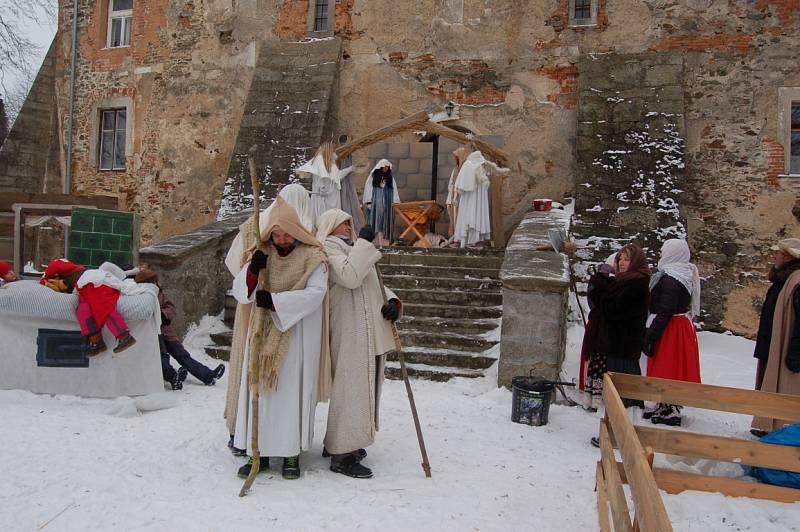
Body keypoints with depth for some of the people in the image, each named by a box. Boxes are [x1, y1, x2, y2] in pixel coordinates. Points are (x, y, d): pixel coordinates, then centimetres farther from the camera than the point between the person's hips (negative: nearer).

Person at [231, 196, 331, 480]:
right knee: (260, 391, 4)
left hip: (297, 336, -4)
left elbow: (314, 294, -17)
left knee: (292, 391, -2)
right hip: (264, 334, 4)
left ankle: (292, 454, 8)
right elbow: (239, 292, 4)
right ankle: (260, 451, 14)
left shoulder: (312, 257, -5)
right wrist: (252, 271, -16)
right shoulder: (263, 255, 8)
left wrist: (274, 300, -21)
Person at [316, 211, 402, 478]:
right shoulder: (329, 248, -4)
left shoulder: (355, 249, 26)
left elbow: (375, 285, 19)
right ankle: (341, 455, -2)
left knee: (364, 386, 14)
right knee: (350, 388, -9)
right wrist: (363, 242, -16)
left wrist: (392, 301, -1)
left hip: (372, 331, 9)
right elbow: (350, 276, -22)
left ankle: (337, 443, 26)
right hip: (349, 331, -9)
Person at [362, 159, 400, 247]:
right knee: (377, 220, -7)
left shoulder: (390, 177, 13)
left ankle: (385, 241, 1)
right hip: (376, 203, -3)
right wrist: (368, 202, -6)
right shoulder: (373, 175, 4)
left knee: (386, 221, 0)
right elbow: (368, 188, 2)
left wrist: (395, 202, 1)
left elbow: (394, 190, 10)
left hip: (387, 203, 3)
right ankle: (380, 241, -9)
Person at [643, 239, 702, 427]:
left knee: (667, 370, -1)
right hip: (682, 325, 10)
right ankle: (665, 407, 27)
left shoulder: (670, 279, -20)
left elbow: (664, 312, -24)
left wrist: (650, 336, -19)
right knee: (672, 369, 16)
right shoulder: (685, 275, 11)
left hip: (670, 330, -10)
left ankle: (671, 411, 7)